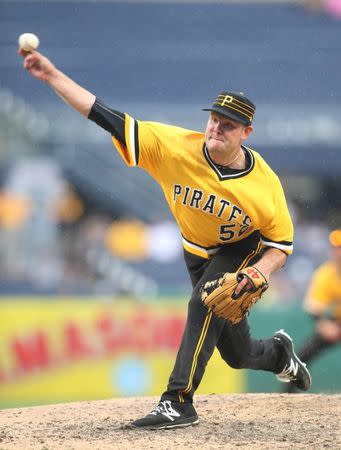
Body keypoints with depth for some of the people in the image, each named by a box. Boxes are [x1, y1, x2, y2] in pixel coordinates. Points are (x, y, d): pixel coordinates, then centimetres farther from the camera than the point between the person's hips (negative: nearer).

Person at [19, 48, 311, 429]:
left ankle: (179, 401, -28)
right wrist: (53, 76, -38)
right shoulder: (175, 146, -26)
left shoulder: (264, 183, -28)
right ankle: (280, 352, 49)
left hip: (244, 251, -3)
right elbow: (108, 118, -30)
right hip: (197, 253, 4)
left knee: (205, 303, -32)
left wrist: (257, 273, -36)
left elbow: (281, 244, -16)